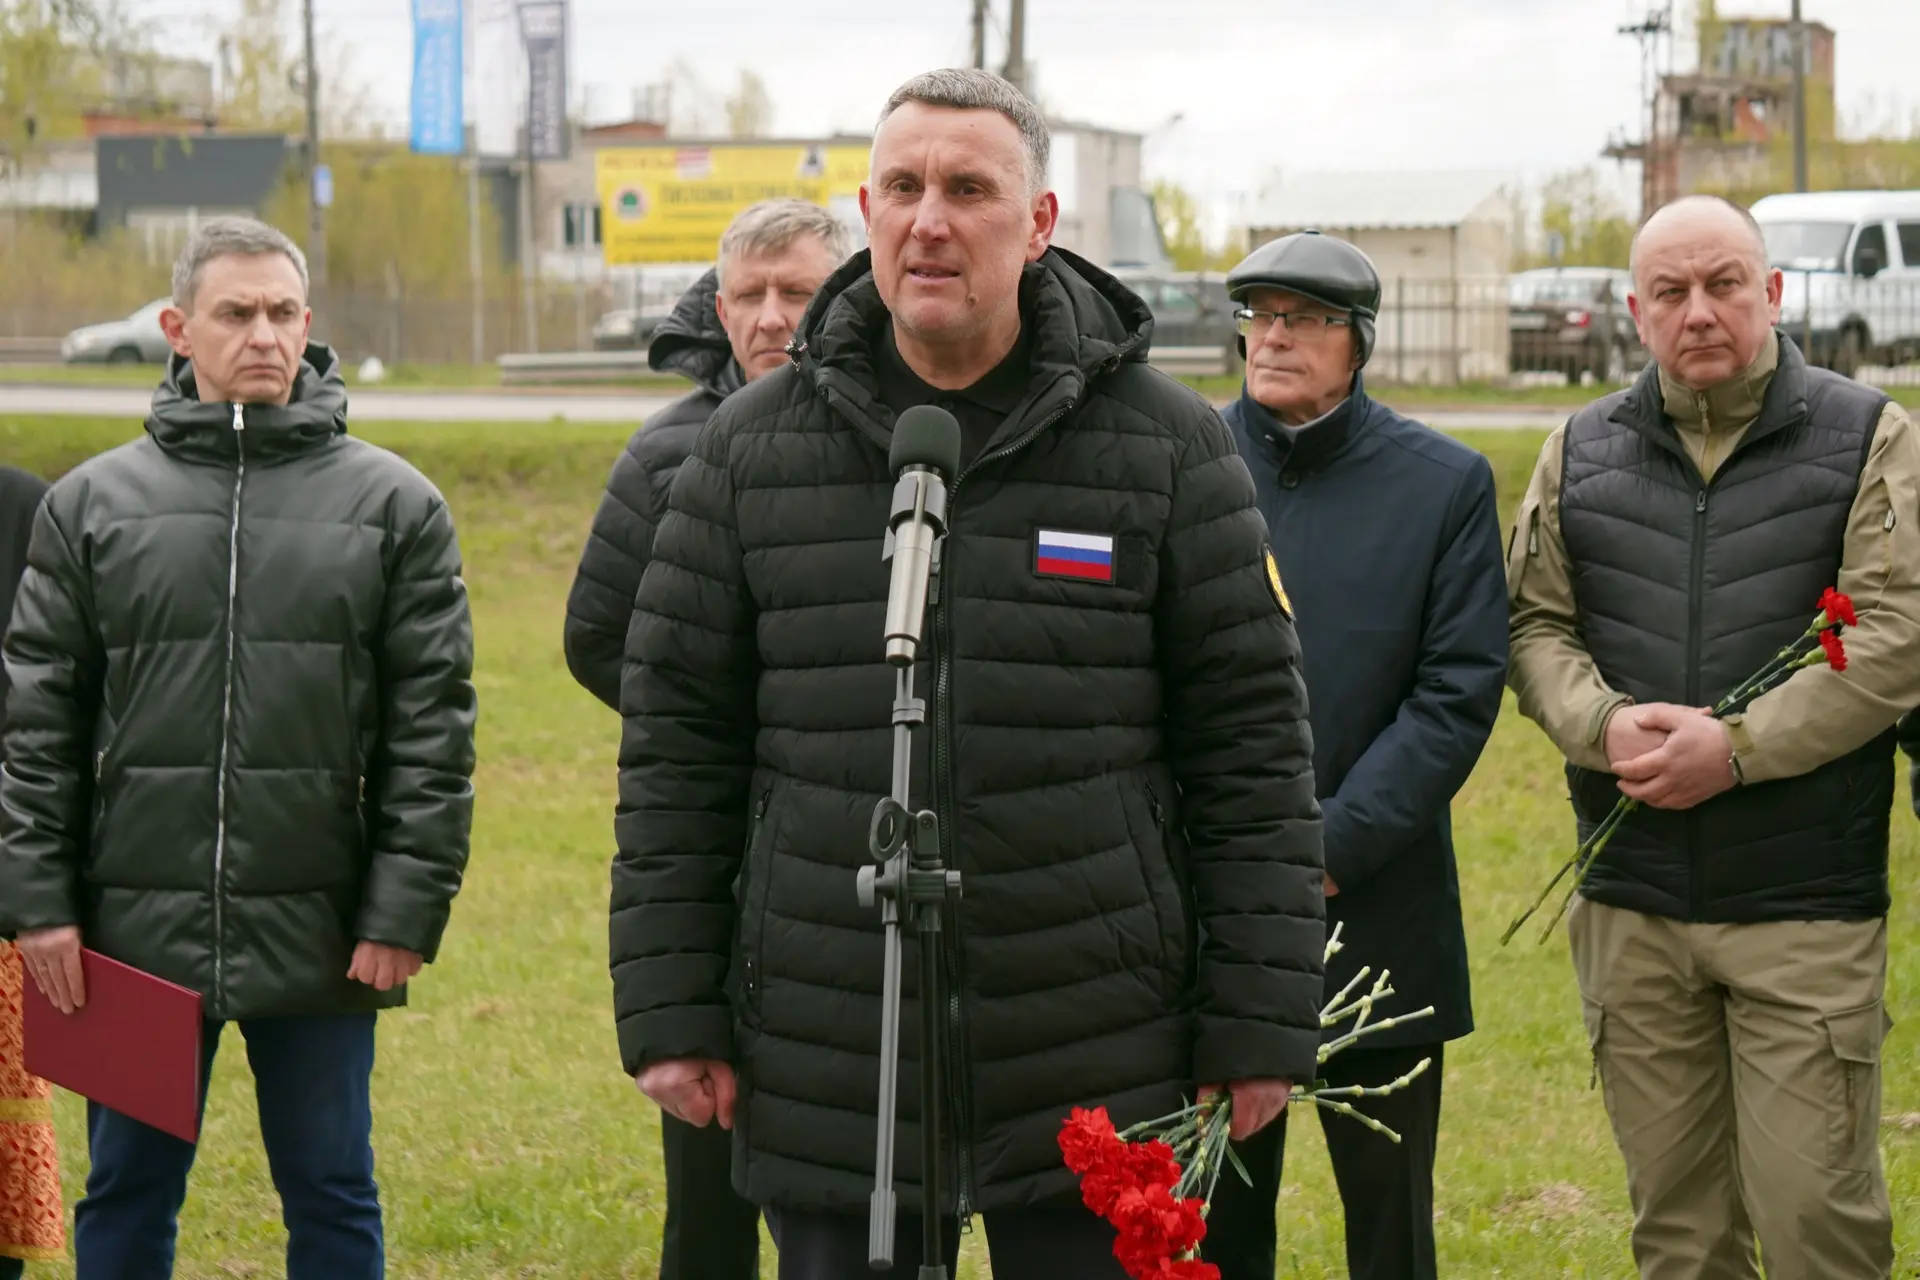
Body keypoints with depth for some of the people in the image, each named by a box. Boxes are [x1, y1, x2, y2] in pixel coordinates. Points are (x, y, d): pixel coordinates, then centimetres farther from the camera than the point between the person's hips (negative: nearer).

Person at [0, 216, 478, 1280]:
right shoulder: (90, 502, 5)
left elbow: (432, 723, 0)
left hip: (321, 938, -1)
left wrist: (406, 910, -6)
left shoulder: (394, 504, 3)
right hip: (137, 928, 1)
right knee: (127, 1194, 11)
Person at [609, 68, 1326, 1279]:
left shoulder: (1170, 445, 0)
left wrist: (1260, 1025, -4)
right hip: (825, 1082, 1)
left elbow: (1253, 745, 0)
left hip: (1098, 1080, -1)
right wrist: (670, 1012, 2)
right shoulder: (753, 447, 5)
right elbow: (677, 746, 7)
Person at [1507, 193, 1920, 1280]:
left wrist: (1738, 747, -17)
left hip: (1807, 905, -3)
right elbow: (1536, 623, 9)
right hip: (1632, 903, 4)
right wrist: (1603, 724, -12)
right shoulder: (1582, 456, 11)